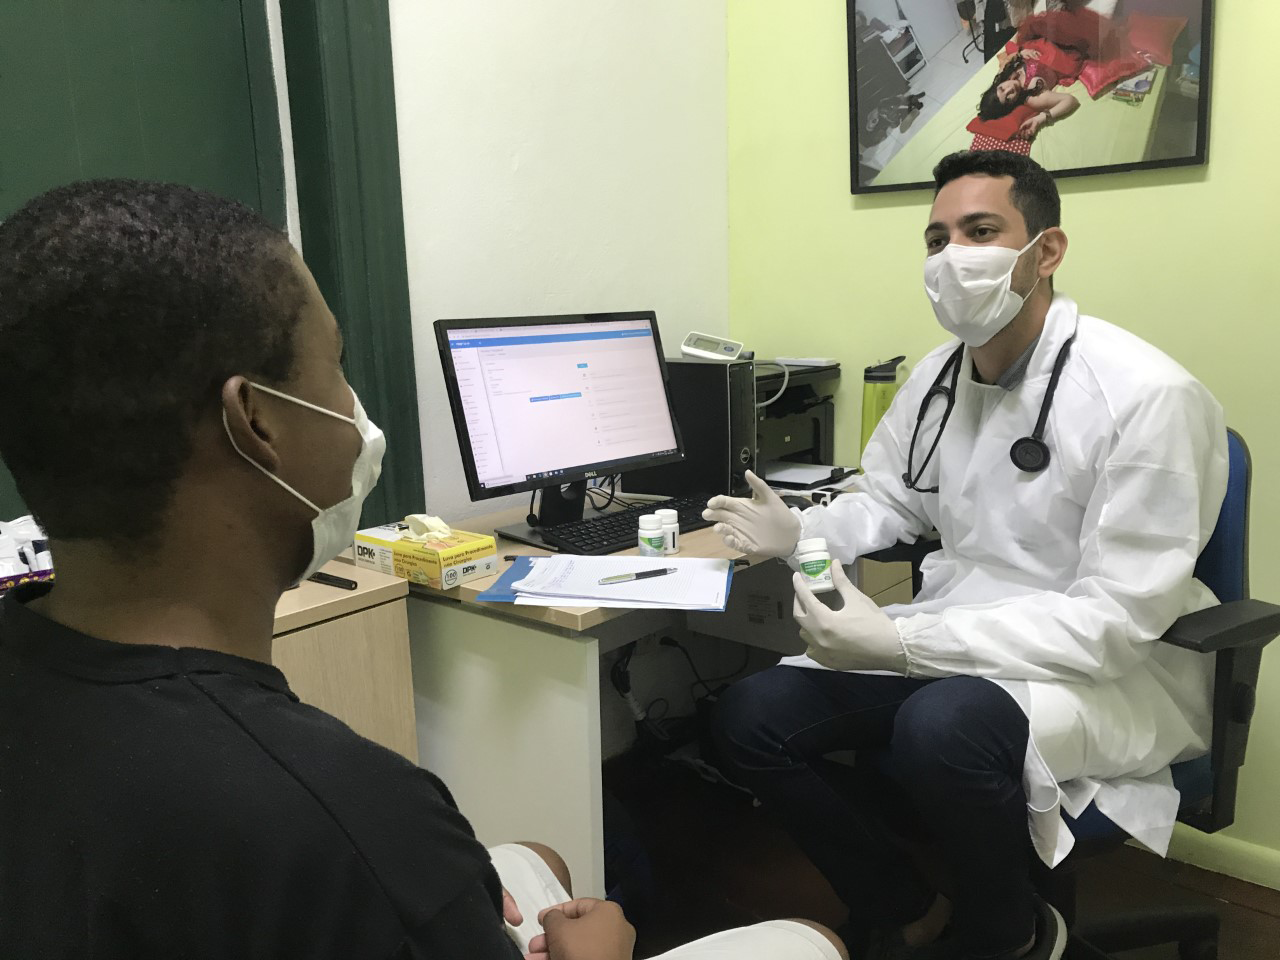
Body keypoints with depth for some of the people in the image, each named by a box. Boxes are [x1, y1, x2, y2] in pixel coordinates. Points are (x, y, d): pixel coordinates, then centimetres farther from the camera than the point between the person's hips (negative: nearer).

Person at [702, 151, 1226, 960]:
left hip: (1113, 673, -6)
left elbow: (1116, 620, -23)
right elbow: (890, 499, 18)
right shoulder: (939, 375, 2)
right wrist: (800, 532, -5)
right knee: (750, 718, -8)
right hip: (951, 649, 7)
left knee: (943, 725, -37)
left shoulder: (1146, 397, -20)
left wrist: (901, 641, -29)